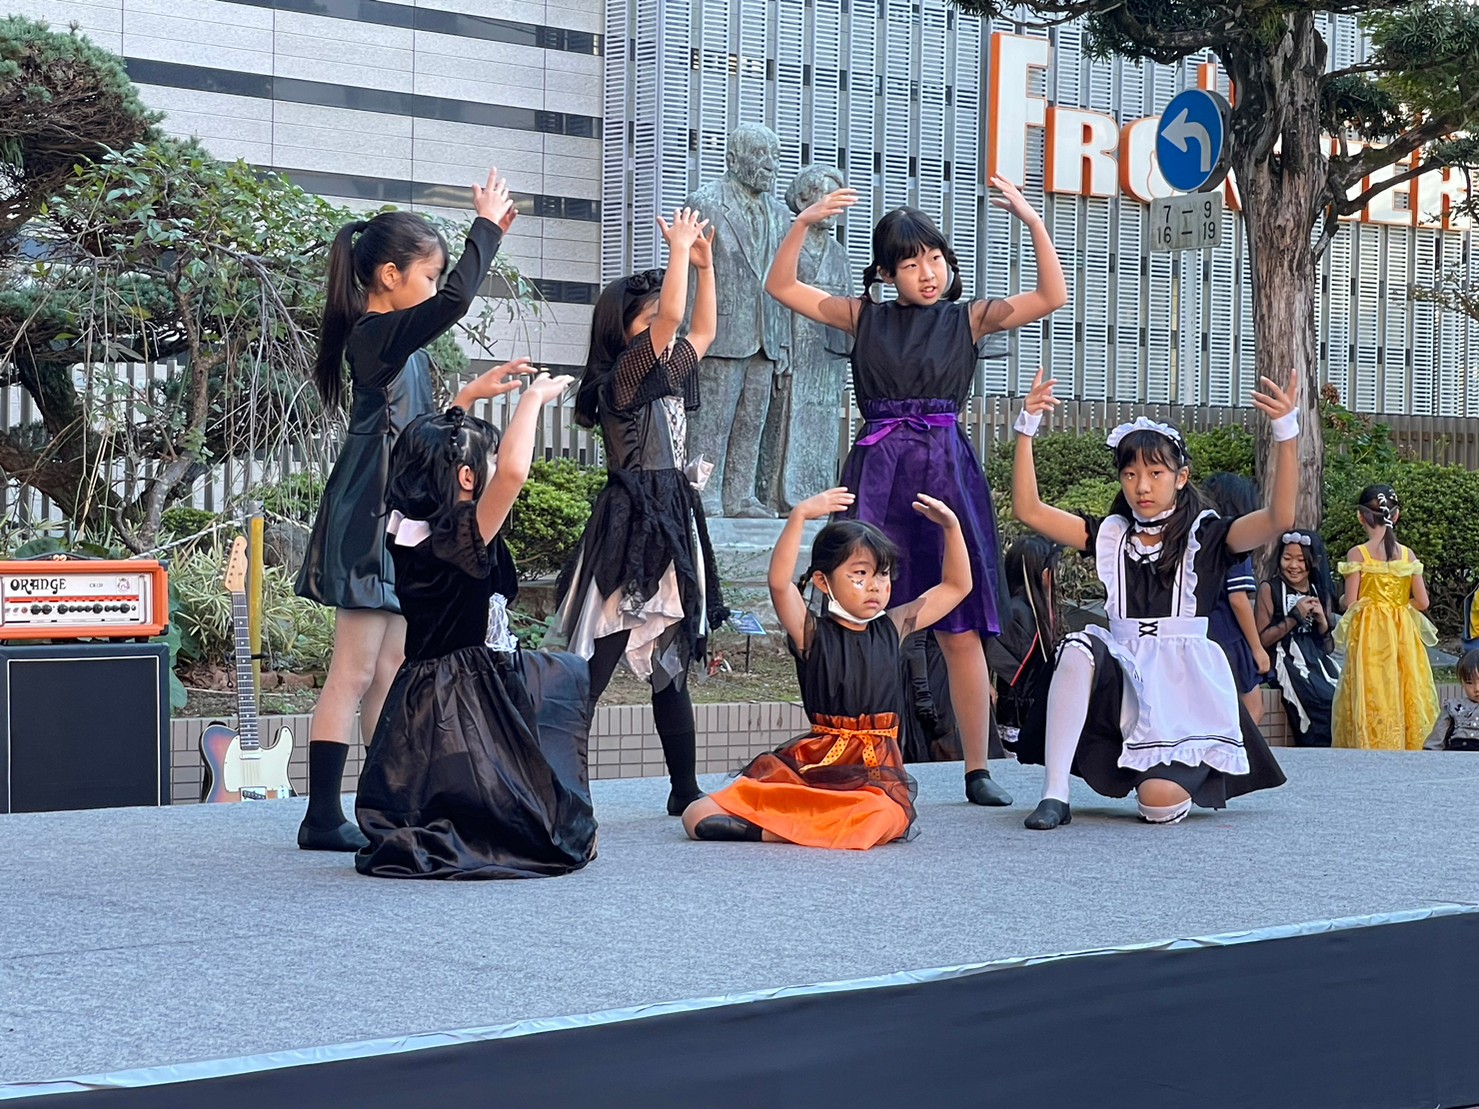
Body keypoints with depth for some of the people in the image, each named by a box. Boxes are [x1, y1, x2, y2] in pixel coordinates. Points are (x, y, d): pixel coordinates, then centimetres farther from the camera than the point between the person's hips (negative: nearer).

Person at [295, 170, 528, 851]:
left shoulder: (391, 343, 15)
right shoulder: (377, 334, -15)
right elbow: (456, 301, -29)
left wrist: (472, 394, 21)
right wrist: (487, 224, -16)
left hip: (392, 524, 10)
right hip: (367, 521, -10)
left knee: (390, 669, 12)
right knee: (353, 673, -7)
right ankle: (322, 819, -4)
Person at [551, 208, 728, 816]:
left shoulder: (665, 376, 15)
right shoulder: (620, 379, -9)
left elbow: (702, 331, 28)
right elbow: (668, 318, -20)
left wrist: (703, 263, 19)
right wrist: (678, 249, -11)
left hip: (671, 524, 9)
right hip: (631, 525, -9)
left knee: (670, 663, 13)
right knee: (596, 663, -9)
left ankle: (684, 789, 19)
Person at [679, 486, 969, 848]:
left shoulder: (893, 628, 11)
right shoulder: (812, 633, 0)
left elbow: (957, 587, 16)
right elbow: (779, 583, -19)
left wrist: (951, 527, 3)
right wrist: (799, 516, -27)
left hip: (875, 768, 2)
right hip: (811, 762, -2)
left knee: (882, 818, -39)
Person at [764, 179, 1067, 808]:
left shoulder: (968, 319, 8)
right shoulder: (864, 317, 11)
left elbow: (1052, 298, -1)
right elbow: (781, 287, 9)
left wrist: (1032, 222, -10)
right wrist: (804, 223, -4)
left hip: (947, 474, 0)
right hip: (877, 474, 1)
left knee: (961, 630, 0)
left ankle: (977, 771, 6)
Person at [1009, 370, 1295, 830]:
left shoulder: (1204, 537, 0)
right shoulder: (1111, 535, 10)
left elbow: (1278, 518, -17)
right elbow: (1028, 510, 3)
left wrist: (1286, 433, -30)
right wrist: (1027, 429, -7)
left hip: (1184, 683, -3)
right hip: (1122, 676, 3)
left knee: (1160, 802, -22)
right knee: (1079, 650, -32)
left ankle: (1192, 768, 18)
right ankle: (1054, 793, -27)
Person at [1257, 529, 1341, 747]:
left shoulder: (1320, 593, 19)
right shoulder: (1270, 590, 4)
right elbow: (1262, 640, -4)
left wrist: (1322, 621, 2)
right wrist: (1295, 617, -7)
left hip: (1318, 661, 5)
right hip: (1289, 661, -5)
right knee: (1323, 703, -30)